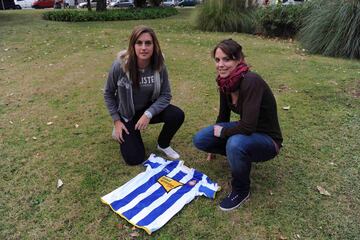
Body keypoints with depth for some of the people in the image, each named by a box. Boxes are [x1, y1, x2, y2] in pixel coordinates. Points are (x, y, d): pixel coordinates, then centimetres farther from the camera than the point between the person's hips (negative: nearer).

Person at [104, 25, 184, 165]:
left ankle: (163, 145, 6)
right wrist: (116, 121, -10)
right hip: (126, 113, -2)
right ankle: (121, 130, 22)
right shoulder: (120, 65, -25)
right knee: (134, 159, -9)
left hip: (149, 108, 2)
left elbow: (166, 95, -12)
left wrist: (148, 114, -26)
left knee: (177, 116, -25)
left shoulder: (159, 65, -19)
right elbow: (108, 93, -9)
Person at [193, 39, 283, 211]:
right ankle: (238, 156, 15)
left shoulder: (251, 81, -30)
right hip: (244, 131, 7)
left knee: (235, 143, -37)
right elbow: (224, 114, 8)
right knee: (200, 139, -6)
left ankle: (241, 190, -8)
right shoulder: (225, 82, -6)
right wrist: (214, 145, 21)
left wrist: (223, 132, -16)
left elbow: (248, 126, -36)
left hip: (267, 139, -7)